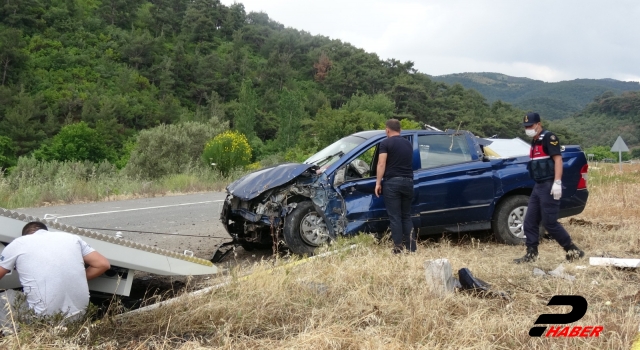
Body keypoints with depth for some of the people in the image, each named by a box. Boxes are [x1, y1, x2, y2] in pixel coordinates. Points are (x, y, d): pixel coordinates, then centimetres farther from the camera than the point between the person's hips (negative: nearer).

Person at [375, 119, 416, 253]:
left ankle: (399, 248, -4)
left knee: (395, 217, -2)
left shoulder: (386, 143, -2)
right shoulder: (408, 144, 16)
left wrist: (378, 183, -9)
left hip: (392, 182, -5)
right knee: (406, 216, 12)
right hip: (408, 182, 5)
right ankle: (411, 248, 7)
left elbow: (381, 164, -12)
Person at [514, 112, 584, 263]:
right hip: (538, 186, 9)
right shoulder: (535, 141, 18)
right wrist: (538, 184, 18)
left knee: (550, 223, -7)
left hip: (549, 186, -9)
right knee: (530, 222, 6)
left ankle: (573, 251, 5)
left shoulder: (549, 137, -9)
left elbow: (557, 158, -17)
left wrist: (557, 182, -24)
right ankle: (531, 254, 12)